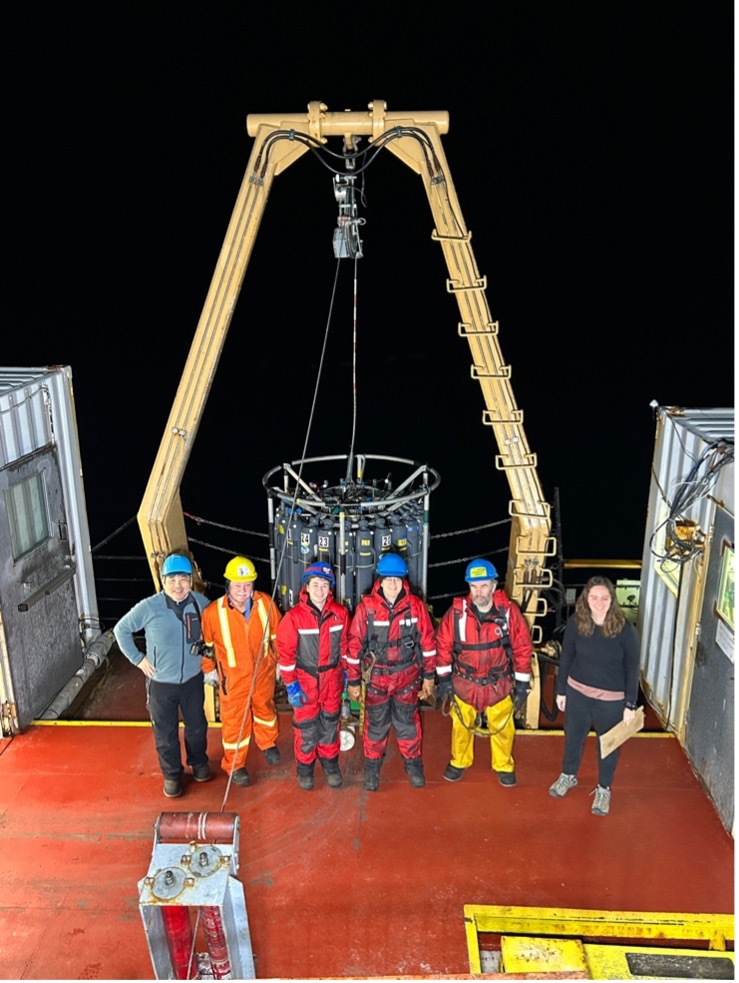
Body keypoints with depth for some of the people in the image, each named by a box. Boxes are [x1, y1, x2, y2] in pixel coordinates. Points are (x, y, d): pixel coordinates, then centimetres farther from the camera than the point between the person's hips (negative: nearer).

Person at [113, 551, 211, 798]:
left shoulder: (200, 602, -12)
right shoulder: (149, 607, -20)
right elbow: (121, 630, -6)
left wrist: (206, 652, 4)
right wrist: (138, 659, -7)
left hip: (193, 679, 2)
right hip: (161, 682, -2)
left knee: (197, 726, 20)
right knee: (165, 733, 12)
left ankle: (199, 762, 46)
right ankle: (172, 775, 34)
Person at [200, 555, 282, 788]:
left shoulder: (265, 603, -18)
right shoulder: (213, 612, -23)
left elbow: (277, 634, -2)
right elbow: (205, 643, -5)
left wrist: (280, 661, 7)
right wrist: (208, 670, 5)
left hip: (263, 672, 3)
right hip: (232, 677, -2)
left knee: (265, 709, 25)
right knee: (235, 721, 11)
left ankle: (268, 744, 54)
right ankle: (235, 766, 34)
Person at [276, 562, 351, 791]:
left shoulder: (340, 613, -7)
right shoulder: (293, 616, -16)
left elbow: (345, 645, 6)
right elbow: (285, 652, -11)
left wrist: (347, 674, 10)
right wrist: (290, 685, -11)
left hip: (332, 678, 2)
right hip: (305, 679, -2)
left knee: (330, 723, 16)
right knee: (306, 726, 8)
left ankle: (330, 763, 36)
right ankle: (305, 767, 30)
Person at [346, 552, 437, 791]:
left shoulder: (415, 606, -10)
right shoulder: (366, 607, -13)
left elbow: (427, 642, -1)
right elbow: (355, 645, -7)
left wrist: (429, 676, 3)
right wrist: (353, 681, -3)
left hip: (407, 676, 1)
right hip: (376, 677, 0)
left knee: (407, 722, 15)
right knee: (375, 723, 13)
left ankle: (413, 763, 35)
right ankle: (372, 766, 33)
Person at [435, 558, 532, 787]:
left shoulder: (509, 611, -19)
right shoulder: (457, 611, -18)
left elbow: (522, 647, -9)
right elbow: (443, 643, -6)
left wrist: (522, 684, -4)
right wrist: (444, 677, -2)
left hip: (499, 684, 0)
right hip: (464, 683, 1)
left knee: (503, 727, 18)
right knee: (461, 725, 20)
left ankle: (504, 766, 43)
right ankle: (459, 762, 46)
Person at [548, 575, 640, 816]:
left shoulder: (624, 628, -20)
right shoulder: (575, 623, -13)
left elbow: (632, 668, -11)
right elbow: (566, 658, -1)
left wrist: (630, 704, -8)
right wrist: (561, 690, 5)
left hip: (612, 699, -2)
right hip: (578, 692, 2)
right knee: (573, 737, 21)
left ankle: (604, 789, 41)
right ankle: (568, 775, 48)